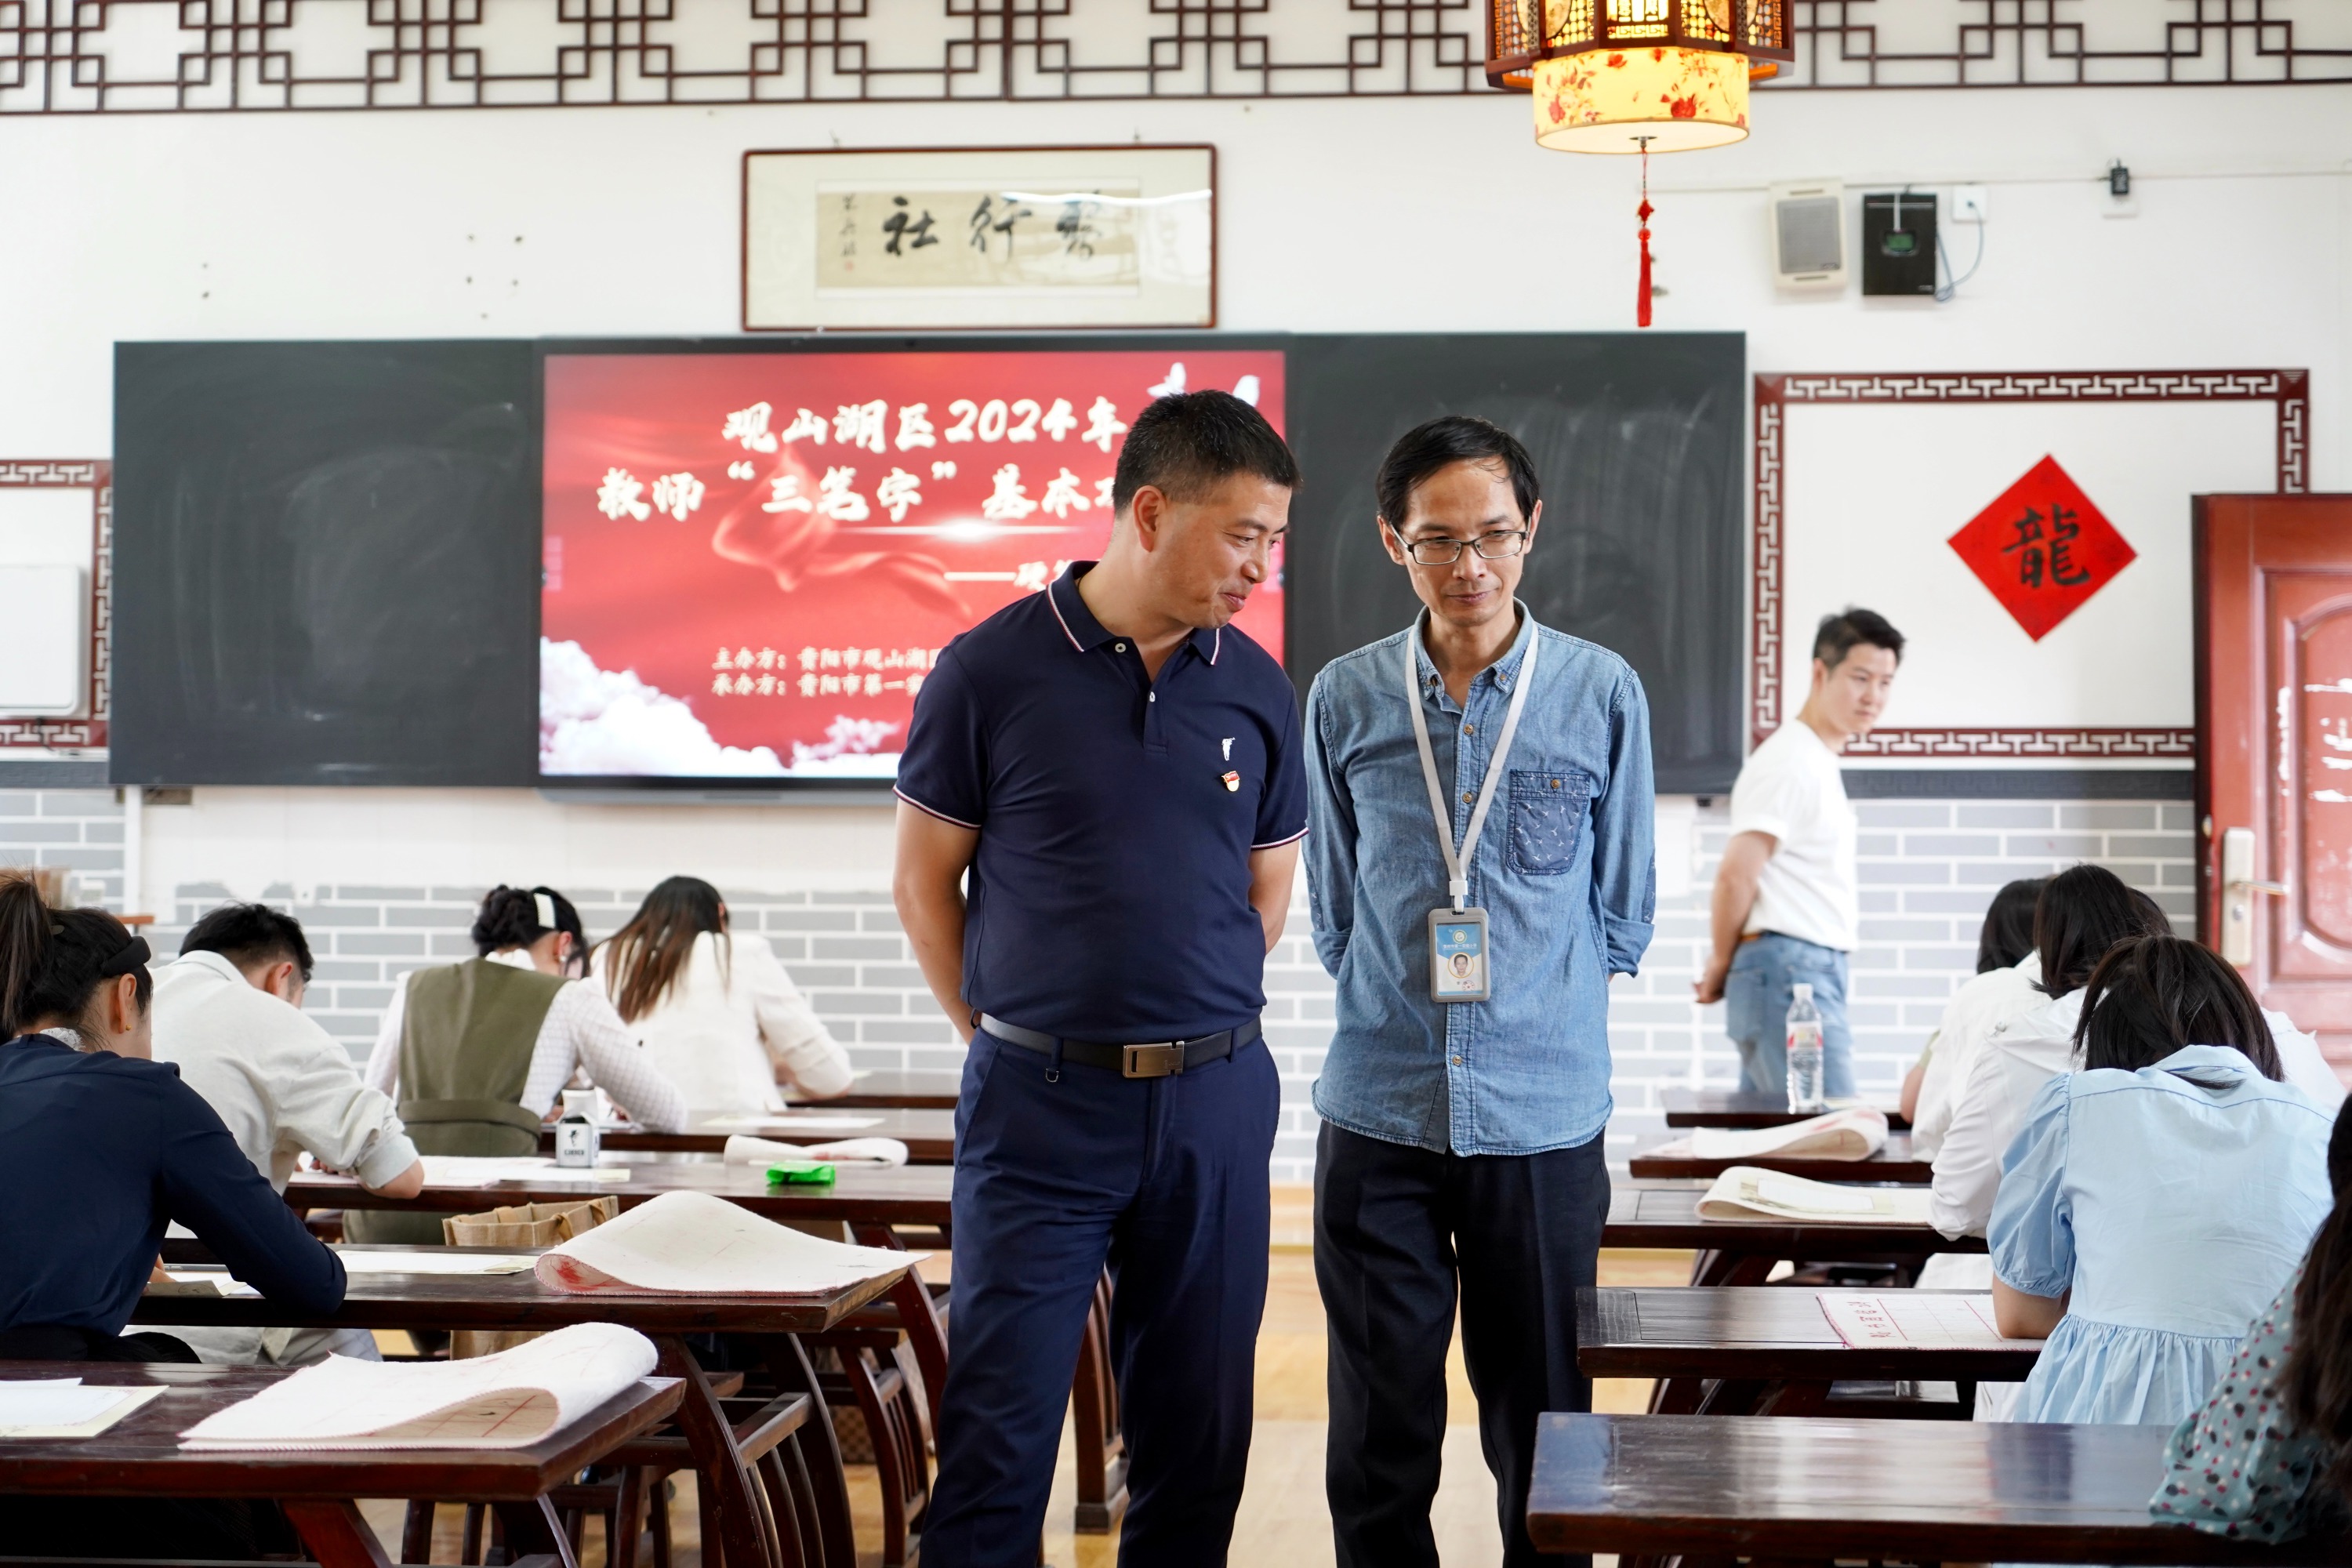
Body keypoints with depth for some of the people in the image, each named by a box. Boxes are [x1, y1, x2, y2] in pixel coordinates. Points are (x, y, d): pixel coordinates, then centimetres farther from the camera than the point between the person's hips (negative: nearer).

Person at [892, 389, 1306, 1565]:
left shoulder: (1255, 689, 5)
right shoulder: (992, 671, -5)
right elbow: (924, 877, 2)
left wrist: (1197, 1028, 11)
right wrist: (1002, 1040, 3)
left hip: (1214, 1103, 3)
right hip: (1039, 1103, -3)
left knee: (1197, 1424, 11)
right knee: (1000, 1424, 0)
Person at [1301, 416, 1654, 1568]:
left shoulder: (1602, 693, 0)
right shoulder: (1344, 699, 3)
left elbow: (1622, 916, 9)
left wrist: (1527, 1006, 6)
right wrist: (1399, 1006, 8)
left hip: (1545, 1115, -1)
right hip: (1378, 1115, 1)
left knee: (1541, 1428, 9)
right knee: (1379, 1434, 6)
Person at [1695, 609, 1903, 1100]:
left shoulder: (1819, 762, 20)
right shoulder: (1790, 763, -11)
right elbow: (1736, 876, -17)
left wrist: (1725, 968, 12)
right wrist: (1722, 966, -3)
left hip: (1815, 973, 10)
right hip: (1790, 972, -10)